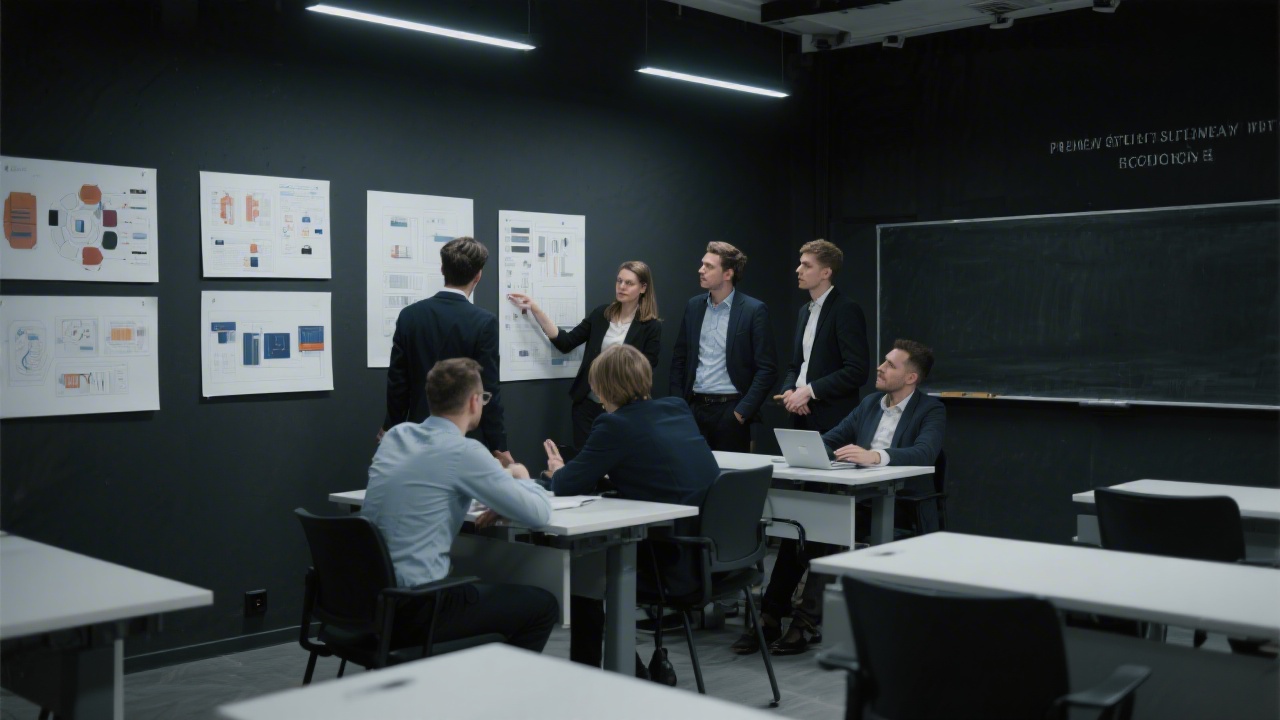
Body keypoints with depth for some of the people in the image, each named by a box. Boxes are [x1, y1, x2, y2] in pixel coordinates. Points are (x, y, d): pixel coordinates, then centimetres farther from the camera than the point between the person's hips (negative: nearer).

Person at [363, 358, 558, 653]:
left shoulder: (395, 435, 8)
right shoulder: (463, 451, -14)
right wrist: (521, 478, 11)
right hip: (414, 610, -8)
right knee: (542, 606, 8)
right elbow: (539, 514, -10)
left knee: (483, 590, 31)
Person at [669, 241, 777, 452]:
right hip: (694, 409, 4)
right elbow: (679, 360, 15)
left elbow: (767, 369, -8)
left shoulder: (754, 310, -6)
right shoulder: (693, 306, 9)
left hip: (730, 410, -4)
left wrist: (743, 411, -12)